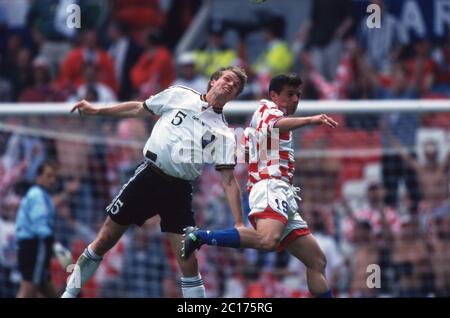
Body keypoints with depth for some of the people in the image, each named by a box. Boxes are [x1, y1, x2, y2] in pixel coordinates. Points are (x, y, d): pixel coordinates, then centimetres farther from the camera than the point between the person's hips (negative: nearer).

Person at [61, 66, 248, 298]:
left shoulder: (224, 135, 3)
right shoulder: (179, 95, 5)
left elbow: (229, 181, -2)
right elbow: (138, 109, 17)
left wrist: (238, 224, -12)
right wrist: (97, 111, 15)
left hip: (179, 191, 0)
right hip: (148, 176, 0)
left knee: (189, 263, -9)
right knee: (103, 242, 2)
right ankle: (69, 293, 17)